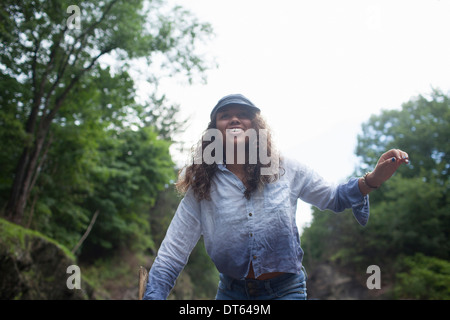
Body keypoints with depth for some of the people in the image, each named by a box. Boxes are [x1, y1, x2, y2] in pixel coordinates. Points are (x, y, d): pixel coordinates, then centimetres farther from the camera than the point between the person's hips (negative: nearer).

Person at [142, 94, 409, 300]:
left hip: (285, 289, 0)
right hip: (232, 292, 1)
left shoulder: (285, 169, -4)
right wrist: (153, 295, -16)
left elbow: (333, 198, 6)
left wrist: (374, 179, -10)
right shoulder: (202, 188, -5)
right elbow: (172, 256, -7)